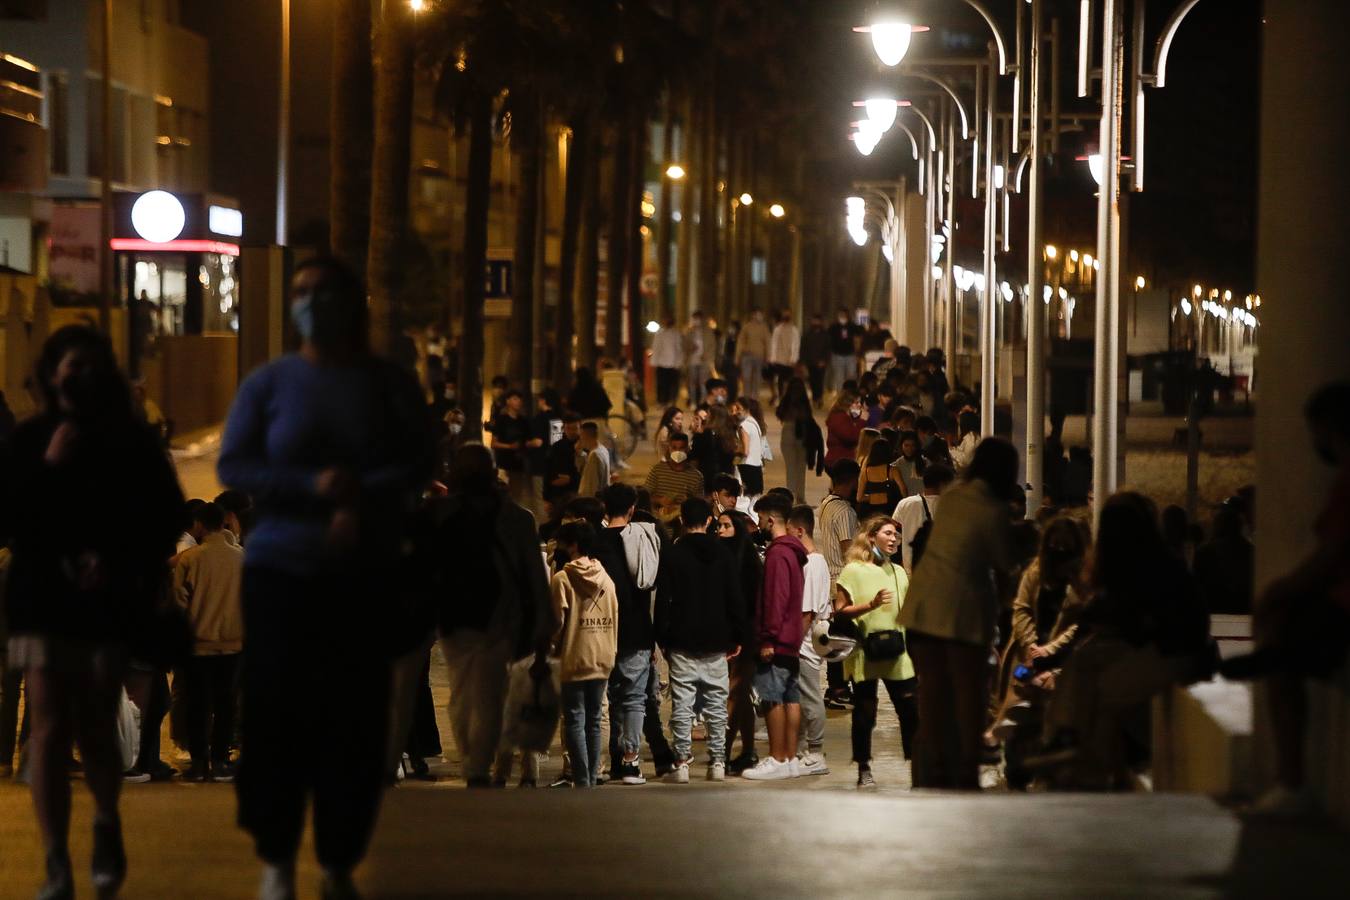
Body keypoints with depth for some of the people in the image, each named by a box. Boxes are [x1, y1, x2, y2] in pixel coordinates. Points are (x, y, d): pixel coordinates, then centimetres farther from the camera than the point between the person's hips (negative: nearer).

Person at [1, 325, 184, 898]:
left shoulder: (134, 443, 5)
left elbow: (166, 521, 6)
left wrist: (121, 564, -10)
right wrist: (47, 468, -15)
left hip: (109, 603, 0)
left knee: (95, 729, 0)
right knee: (50, 727, -9)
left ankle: (107, 824, 31)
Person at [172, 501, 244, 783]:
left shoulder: (188, 558, -11)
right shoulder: (241, 557, -6)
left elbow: (180, 600, -5)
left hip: (198, 643, -1)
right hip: (231, 642, 1)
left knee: (197, 704, 7)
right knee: (224, 703, 9)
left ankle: (199, 761, 5)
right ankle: (220, 761, 6)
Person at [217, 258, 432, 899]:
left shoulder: (391, 385, 7)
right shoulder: (269, 383, 4)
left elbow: (418, 466, -1)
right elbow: (233, 466, -3)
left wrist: (359, 498, -19)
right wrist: (315, 487, -16)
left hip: (368, 577, 1)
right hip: (282, 571, -1)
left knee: (355, 720, -1)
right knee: (277, 713, -6)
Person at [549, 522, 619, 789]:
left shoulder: (562, 579, -10)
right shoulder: (606, 579, 6)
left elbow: (556, 621, -9)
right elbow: (615, 619, 8)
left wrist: (555, 647, 9)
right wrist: (610, 650, 16)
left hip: (574, 660, -5)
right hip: (603, 661, 5)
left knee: (575, 722, -2)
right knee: (594, 721, 12)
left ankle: (582, 780, -9)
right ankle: (592, 778, 12)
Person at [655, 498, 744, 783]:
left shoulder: (672, 556, -3)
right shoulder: (723, 554, 3)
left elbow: (663, 602, -4)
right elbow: (736, 600, 4)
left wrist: (662, 639, 3)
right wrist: (736, 638, 10)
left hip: (682, 644, -2)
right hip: (716, 643, 2)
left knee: (682, 704, -1)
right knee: (716, 705, 7)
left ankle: (682, 762, -5)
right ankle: (717, 762, 6)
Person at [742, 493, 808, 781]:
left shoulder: (777, 553, -14)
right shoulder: (794, 550, 17)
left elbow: (775, 598, -21)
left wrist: (768, 638, -21)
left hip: (776, 641, -10)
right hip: (792, 639, 10)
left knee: (773, 698, -7)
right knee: (791, 698, 9)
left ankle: (777, 760, -6)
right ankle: (790, 759, 11)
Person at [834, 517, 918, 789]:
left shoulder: (898, 572, 15)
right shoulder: (853, 571, -2)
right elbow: (840, 611, -9)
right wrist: (870, 605, -20)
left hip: (897, 654, 4)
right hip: (864, 654, -4)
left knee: (911, 711, -1)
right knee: (864, 714, 2)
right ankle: (864, 771, 12)